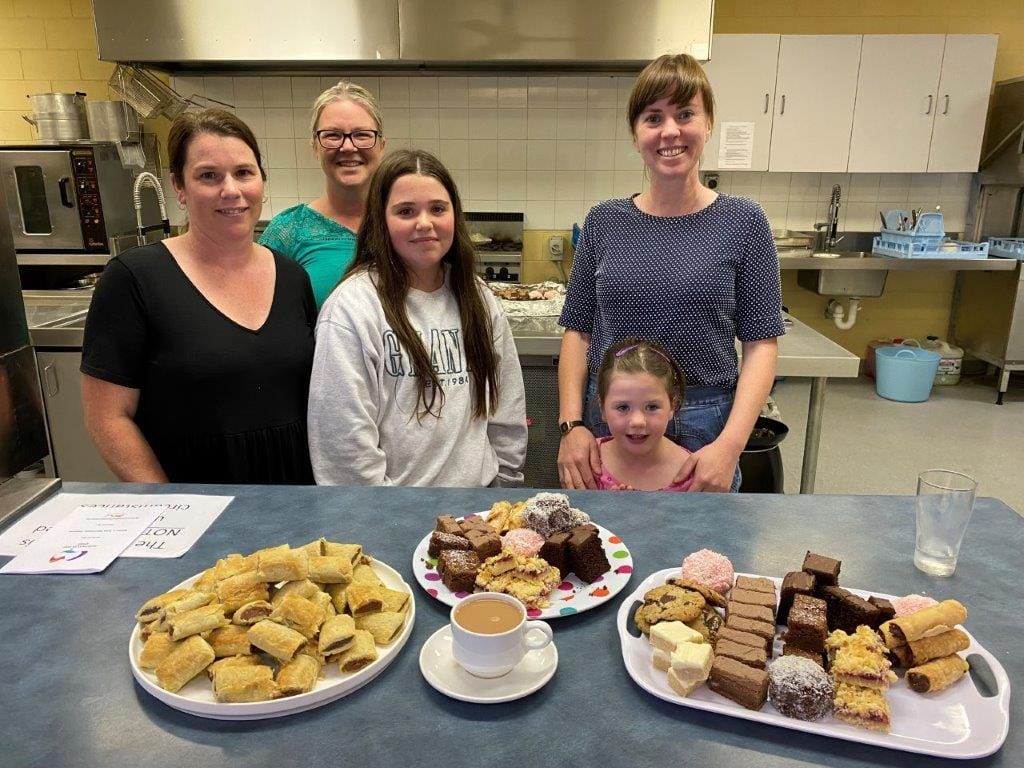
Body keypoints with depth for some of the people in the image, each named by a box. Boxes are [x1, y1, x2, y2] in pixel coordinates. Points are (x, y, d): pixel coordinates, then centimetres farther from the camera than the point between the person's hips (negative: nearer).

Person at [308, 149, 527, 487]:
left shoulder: (479, 300, 1)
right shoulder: (351, 308, -16)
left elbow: (507, 411, 6)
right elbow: (345, 439, -17)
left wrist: (508, 479, 4)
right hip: (394, 508, -4)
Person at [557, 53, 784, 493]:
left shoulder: (743, 223, -3)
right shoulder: (604, 223, 2)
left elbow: (761, 343, -5)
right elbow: (578, 330, 3)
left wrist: (730, 444, -15)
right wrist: (571, 424, -7)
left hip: (705, 432, -1)